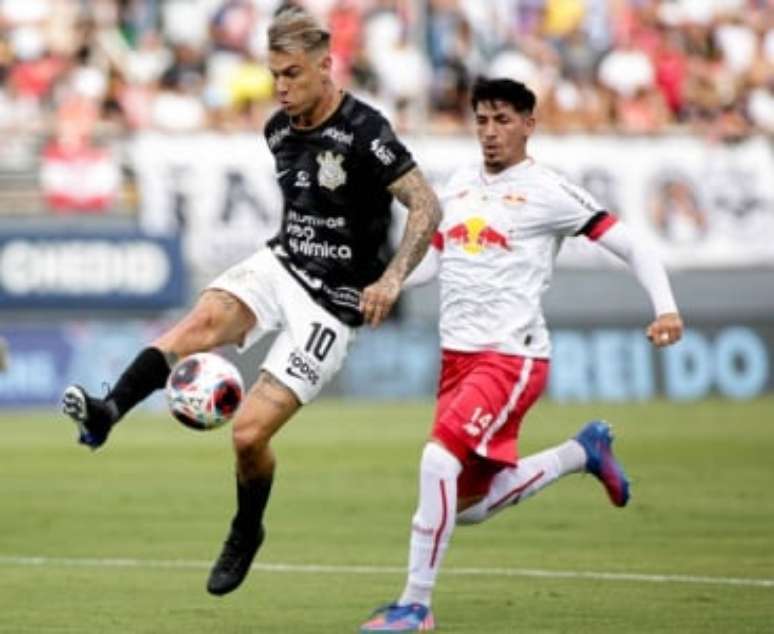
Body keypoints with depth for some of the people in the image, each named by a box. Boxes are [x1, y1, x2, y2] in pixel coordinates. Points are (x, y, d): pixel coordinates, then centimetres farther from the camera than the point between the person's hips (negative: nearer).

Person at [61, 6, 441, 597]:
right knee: (206, 317, -28)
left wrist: (391, 279, -29)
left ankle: (246, 533, 18)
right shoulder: (279, 130, 7)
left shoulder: (363, 132, -17)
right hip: (279, 263, 6)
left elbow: (427, 207, -18)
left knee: (250, 431, -11)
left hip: (331, 300, -6)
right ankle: (106, 413, -46)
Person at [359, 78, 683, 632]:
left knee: (438, 458, -26)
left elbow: (634, 248, -7)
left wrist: (666, 307, -22)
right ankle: (583, 452, 33)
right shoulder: (460, 185, 12)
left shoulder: (548, 192, -7)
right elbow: (432, 258, 23)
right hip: (457, 356, 8)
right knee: (467, 507, 12)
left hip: (512, 357, -8)